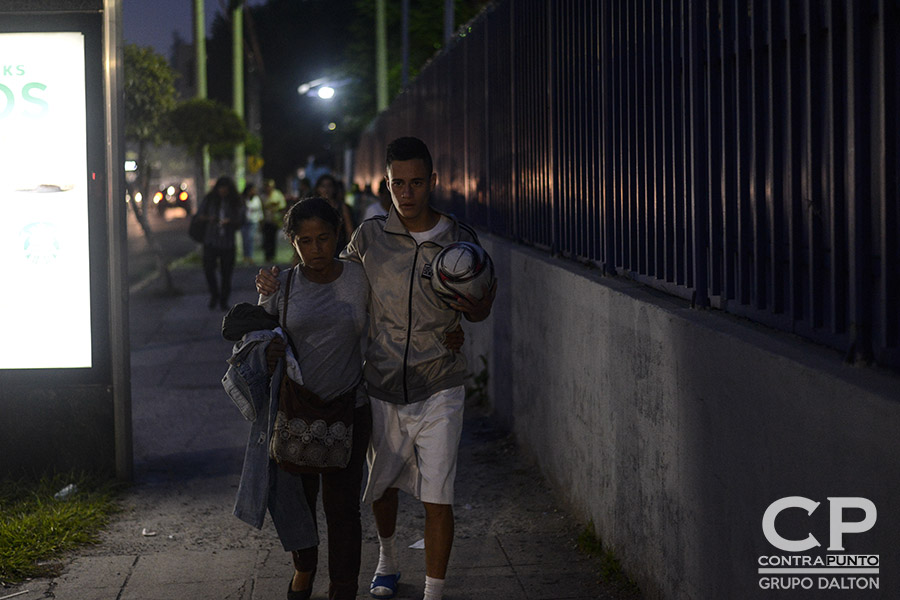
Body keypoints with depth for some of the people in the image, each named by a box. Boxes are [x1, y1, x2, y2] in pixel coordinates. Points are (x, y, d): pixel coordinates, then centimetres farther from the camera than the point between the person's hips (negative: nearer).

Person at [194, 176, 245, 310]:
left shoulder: (236, 203, 2)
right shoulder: (209, 199, 4)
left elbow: (240, 222, 2)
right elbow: (199, 215, 9)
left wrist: (229, 222, -19)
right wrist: (208, 218, -12)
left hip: (228, 242, 0)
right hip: (210, 240, 0)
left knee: (226, 272, 2)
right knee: (208, 269, -11)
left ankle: (224, 300, 18)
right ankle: (214, 295, 12)